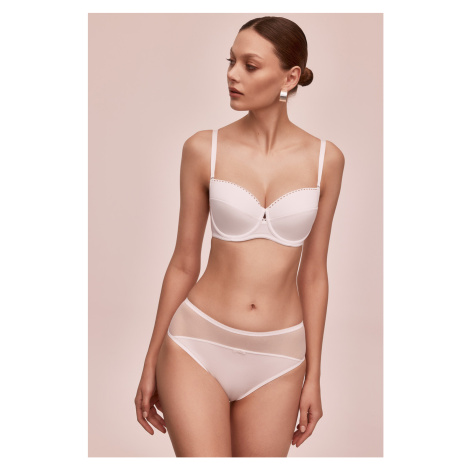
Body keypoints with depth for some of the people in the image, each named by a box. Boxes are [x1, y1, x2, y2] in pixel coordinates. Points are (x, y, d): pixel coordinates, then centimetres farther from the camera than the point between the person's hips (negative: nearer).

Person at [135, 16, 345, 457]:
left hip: (276, 360, 2)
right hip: (198, 344, -1)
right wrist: (150, 365, 5)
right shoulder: (204, 149, -5)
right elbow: (183, 263, 1)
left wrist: (313, 377, 5)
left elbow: (313, 273, 4)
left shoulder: (325, 159, -2)